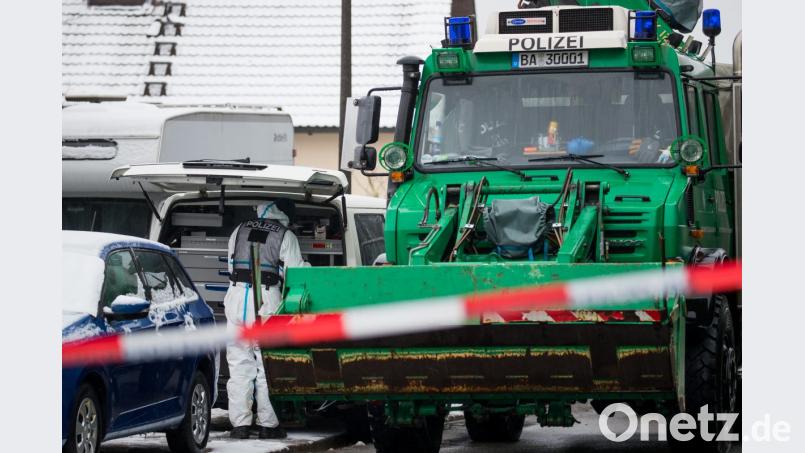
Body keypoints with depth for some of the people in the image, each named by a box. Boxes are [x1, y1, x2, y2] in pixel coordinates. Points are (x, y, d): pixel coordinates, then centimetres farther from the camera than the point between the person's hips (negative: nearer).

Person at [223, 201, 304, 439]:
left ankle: (240, 424, 5)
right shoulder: (285, 236, 2)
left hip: (236, 295, 3)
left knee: (239, 361, 7)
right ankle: (268, 424, 4)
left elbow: (231, 265, 18)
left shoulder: (240, 231, 15)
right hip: (266, 299, -3)